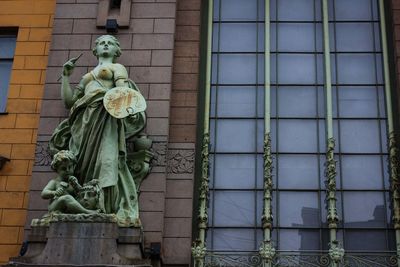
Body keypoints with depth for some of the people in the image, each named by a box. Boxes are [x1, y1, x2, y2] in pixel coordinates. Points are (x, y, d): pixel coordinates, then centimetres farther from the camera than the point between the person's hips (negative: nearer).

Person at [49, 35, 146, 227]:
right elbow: (68, 100, 26)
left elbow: (123, 89, -2)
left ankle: (109, 210, -30)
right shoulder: (87, 77, 34)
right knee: (82, 165, -10)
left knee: (106, 160, -21)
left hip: (106, 117, -5)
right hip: (85, 120, 6)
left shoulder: (117, 68, 20)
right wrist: (66, 75, 25)